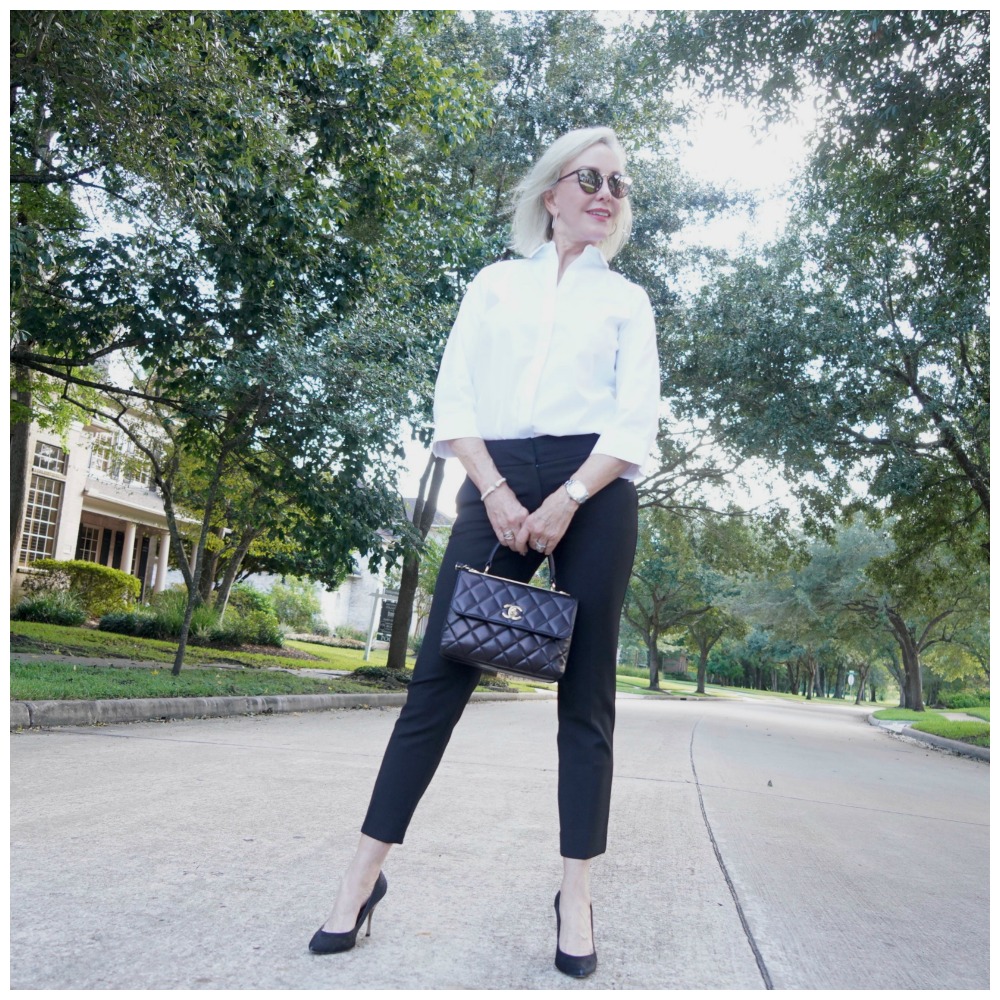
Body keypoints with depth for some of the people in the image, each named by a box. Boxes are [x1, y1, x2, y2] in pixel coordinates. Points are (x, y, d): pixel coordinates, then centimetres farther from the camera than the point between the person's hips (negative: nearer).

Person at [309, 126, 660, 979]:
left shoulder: (627, 300, 15)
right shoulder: (495, 284, 16)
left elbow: (637, 421, 2)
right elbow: (455, 397, 5)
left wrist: (564, 504, -12)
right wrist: (497, 494, -10)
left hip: (593, 489, 0)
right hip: (498, 485, 0)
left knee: (586, 690, 1)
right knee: (440, 673, -4)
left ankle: (577, 893, 9)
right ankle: (365, 873, 5)